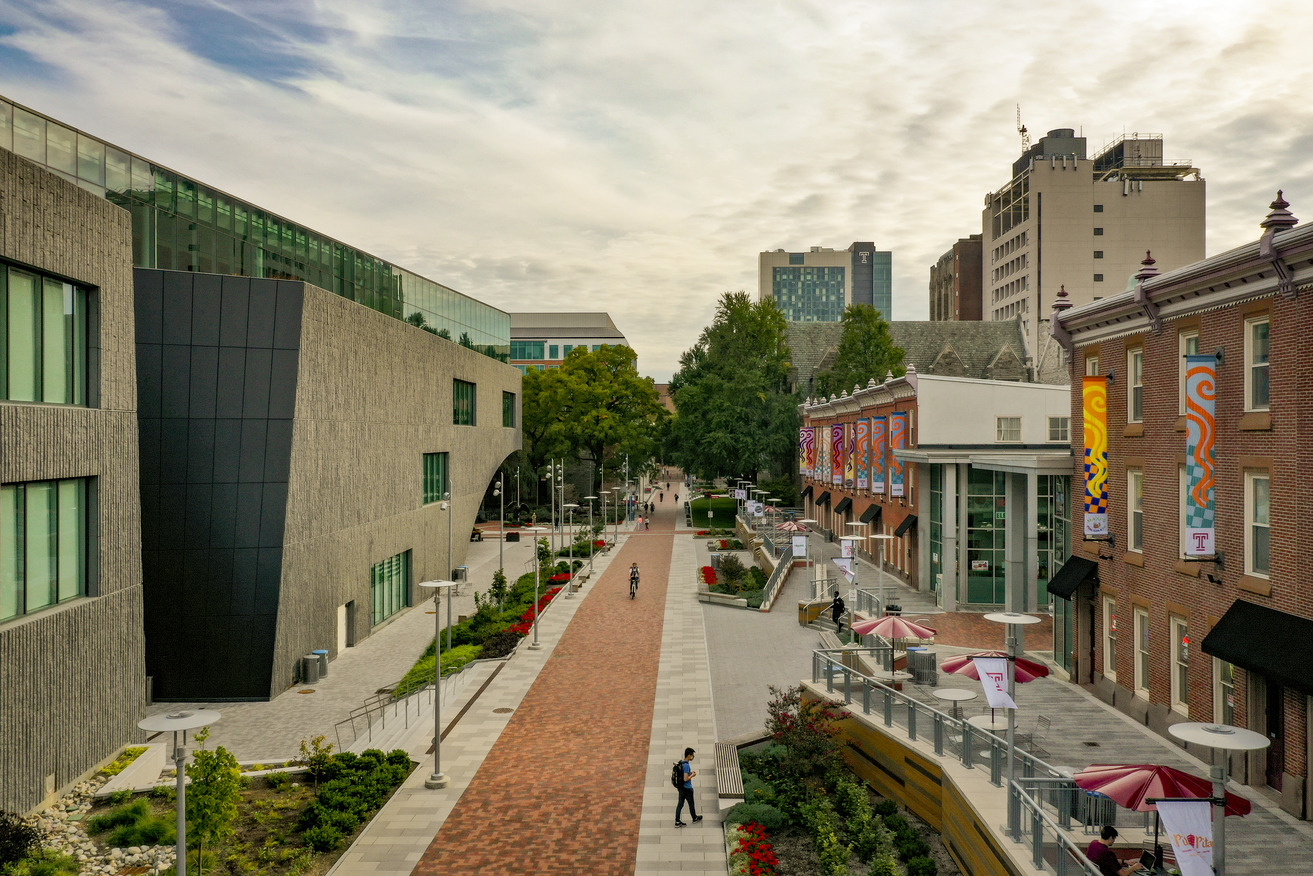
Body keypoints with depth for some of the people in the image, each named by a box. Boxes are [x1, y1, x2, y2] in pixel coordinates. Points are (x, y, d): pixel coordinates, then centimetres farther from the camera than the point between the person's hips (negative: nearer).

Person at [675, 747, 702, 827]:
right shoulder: (687, 765, -25)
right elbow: (685, 779, -27)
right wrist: (692, 775, -12)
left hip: (681, 788, 8)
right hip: (687, 788, -8)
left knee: (680, 804, 10)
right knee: (691, 804, 13)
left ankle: (677, 821, 12)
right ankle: (695, 818, 32)